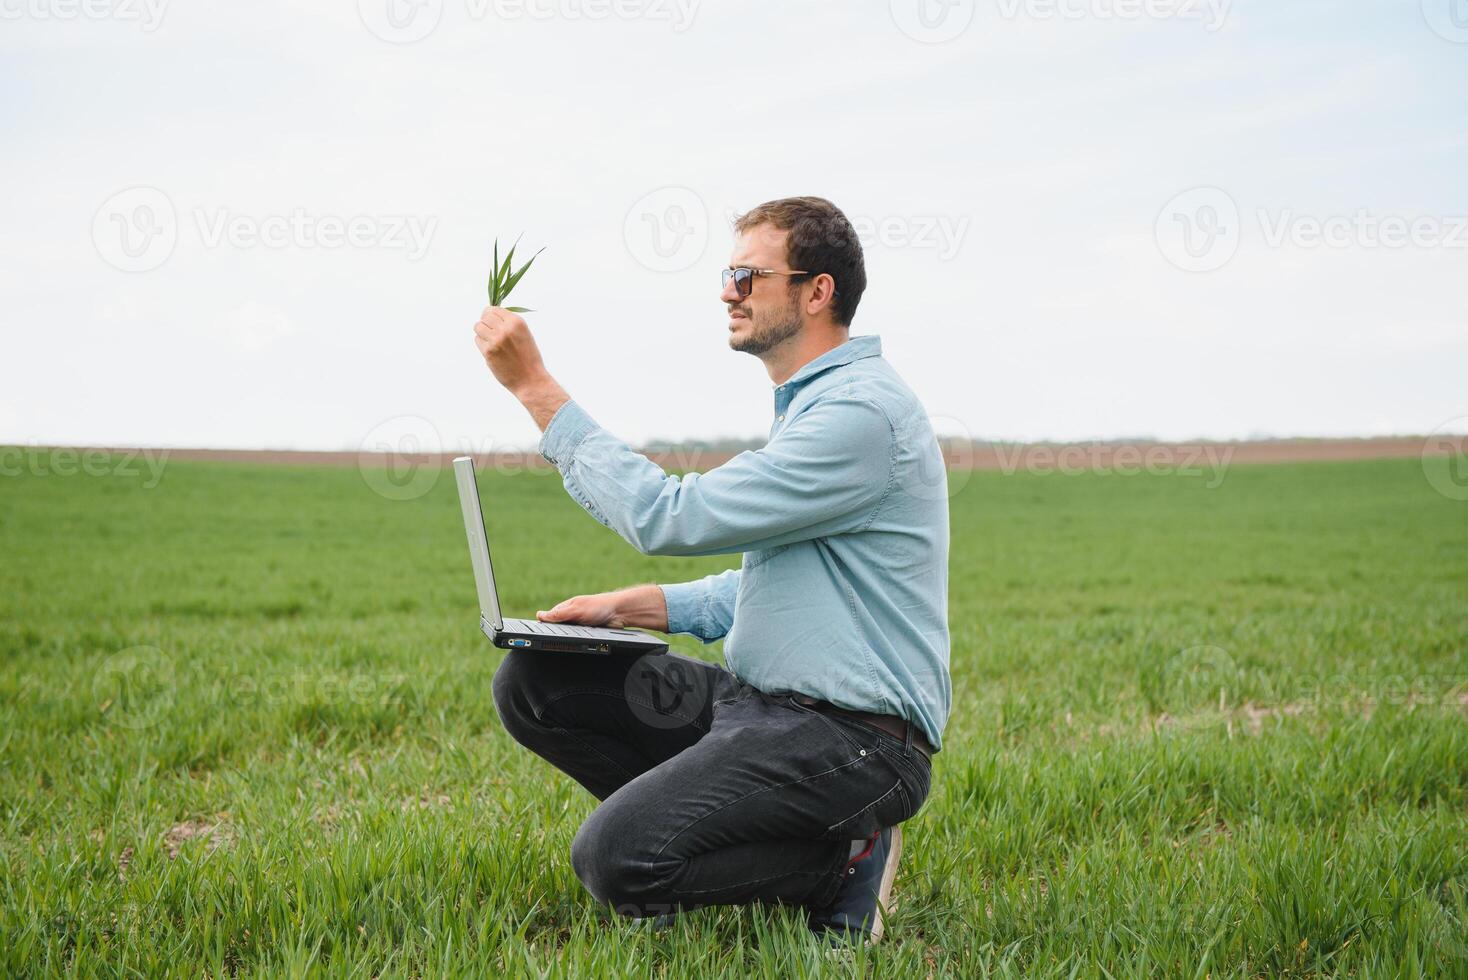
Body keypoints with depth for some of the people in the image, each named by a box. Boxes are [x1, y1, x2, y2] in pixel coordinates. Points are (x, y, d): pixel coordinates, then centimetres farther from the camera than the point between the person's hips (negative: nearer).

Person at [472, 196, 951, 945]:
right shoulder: (813, 402, 16)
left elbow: (669, 518, -21)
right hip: (763, 703, 10)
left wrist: (536, 386, -16)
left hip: (849, 739, -10)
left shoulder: (861, 412, -18)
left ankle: (841, 864, -4)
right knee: (533, 682, 3)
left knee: (616, 859, -24)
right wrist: (631, 608, 10)